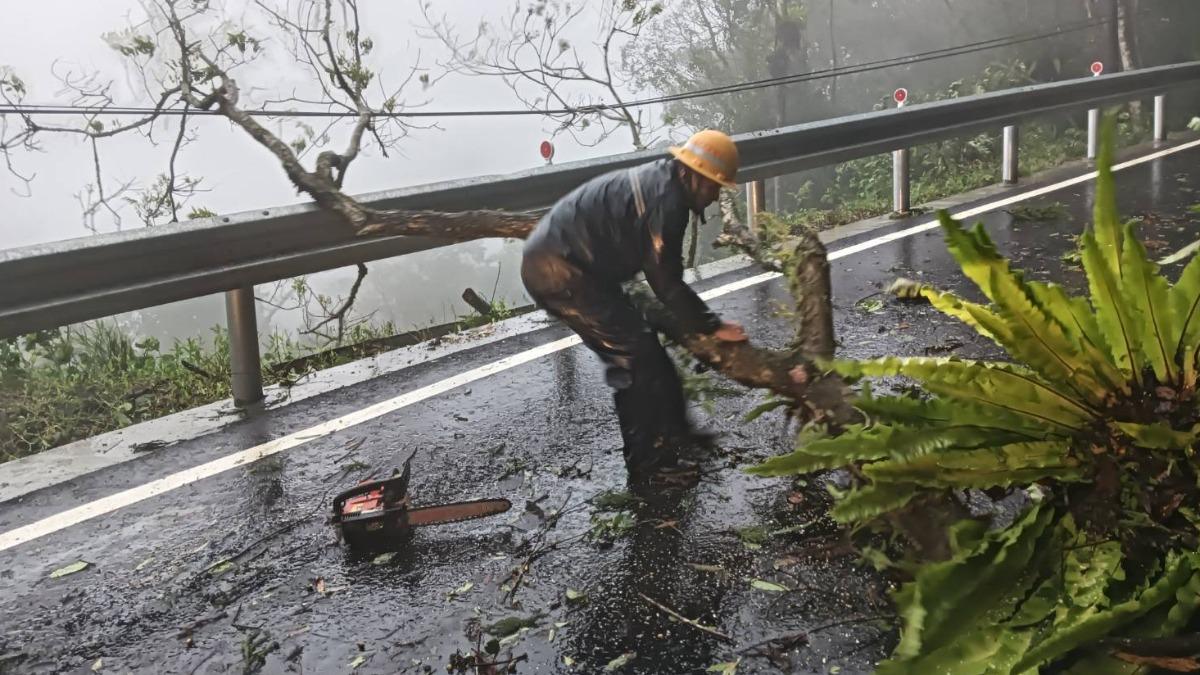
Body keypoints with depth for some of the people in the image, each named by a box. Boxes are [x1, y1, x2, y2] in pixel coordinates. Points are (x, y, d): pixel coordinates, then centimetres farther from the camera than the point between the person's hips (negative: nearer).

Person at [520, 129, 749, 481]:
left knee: (633, 348, 16)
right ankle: (651, 460, 0)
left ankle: (670, 430, 27)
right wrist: (711, 326, -4)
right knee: (635, 353, -7)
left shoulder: (657, 182, 15)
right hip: (558, 270, -10)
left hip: (553, 260, 10)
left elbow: (658, 271, 23)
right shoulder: (666, 199, -17)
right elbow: (666, 281, -14)